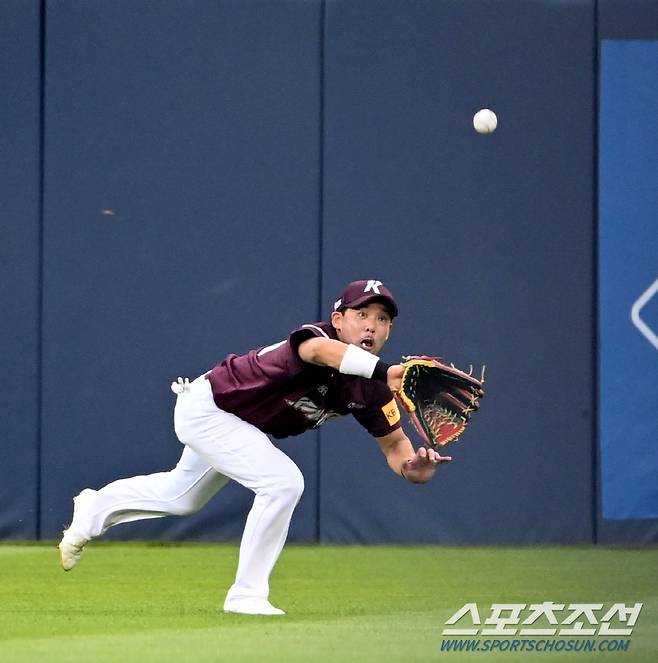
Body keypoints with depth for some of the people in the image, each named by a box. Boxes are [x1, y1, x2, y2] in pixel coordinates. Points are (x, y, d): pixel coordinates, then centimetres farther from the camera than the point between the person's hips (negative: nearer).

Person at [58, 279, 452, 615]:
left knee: (182, 497, 30)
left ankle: (97, 508, 55)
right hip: (206, 406, -9)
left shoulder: (372, 387, -15)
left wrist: (415, 465, -35)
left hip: (242, 426, 9)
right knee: (283, 481, -26)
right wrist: (383, 371, -77)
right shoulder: (317, 336, -35)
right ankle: (247, 595, -13)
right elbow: (319, 350, -60)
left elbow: (395, 445, -10)